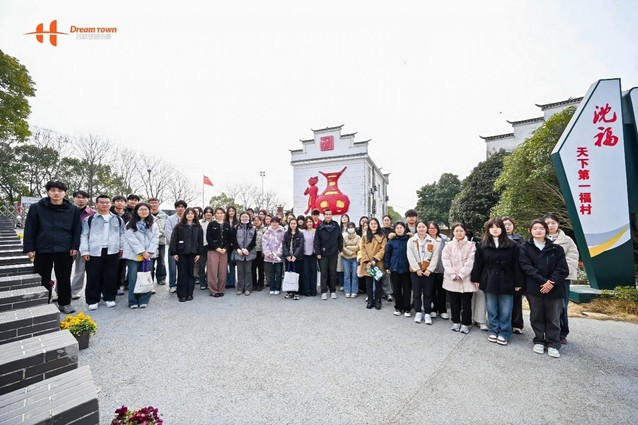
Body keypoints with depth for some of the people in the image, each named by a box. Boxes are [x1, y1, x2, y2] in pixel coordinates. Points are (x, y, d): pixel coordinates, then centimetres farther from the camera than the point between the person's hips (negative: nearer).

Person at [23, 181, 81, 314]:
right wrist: (29, 248, -4)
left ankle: (64, 303, 23)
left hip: (65, 250, 0)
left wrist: (75, 247, -3)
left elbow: (77, 230, 3)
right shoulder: (36, 208, -1)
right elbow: (29, 230, 1)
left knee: (64, 278, 10)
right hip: (42, 250, 0)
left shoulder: (73, 209, 1)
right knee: (43, 279, 10)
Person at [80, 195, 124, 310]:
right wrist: (84, 251, -6)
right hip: (94, 252, -2)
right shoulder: (89, 219, 2)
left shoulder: (118, 219, 11)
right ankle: (93, 300, 16)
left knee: (111, 276, 7)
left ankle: (109, 298, 19)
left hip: (112, 252, 2)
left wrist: (121, 247, 10)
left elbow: (122, 234, 15)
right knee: (93, 277, 5)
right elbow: (84, 236, 0)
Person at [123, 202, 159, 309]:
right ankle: (133, 301, 10)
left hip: (148, 255, 2)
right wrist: (142, 252, -13)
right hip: (134, 255, -2)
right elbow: (132, 239, -8)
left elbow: (155, 239, 3)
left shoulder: (153, 225, 10)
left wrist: (149, 252, -9)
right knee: (133, 278, 0)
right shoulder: (130, 225, 0)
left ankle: (143, 300, 11)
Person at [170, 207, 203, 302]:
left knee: (191, 273, 6)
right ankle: (181, 294, 10)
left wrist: (199, 253, 2)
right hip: (181, 253, -2)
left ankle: (189, 294, 15)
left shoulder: (198, 227, 7)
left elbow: (200, 241, 7)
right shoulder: (179, 226, 1)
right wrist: (174, 252, -8)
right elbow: (173, 239, -2)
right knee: (182, 273, 1)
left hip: (192, 253, 2)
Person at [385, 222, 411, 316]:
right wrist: (387, 267, 1)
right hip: (394, 268, 1)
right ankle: (398, 307, 24)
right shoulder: (391, 240, 0)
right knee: (396, 289, 10)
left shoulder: (409, 239, -2)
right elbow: (387, 254, 4)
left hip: (406, 268, -1)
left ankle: (407, 309, 18)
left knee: (406, 289, 6)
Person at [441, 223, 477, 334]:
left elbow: (470, 262, -7)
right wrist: (453, 275, -12)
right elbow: (445, 261, -2)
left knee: (466, 303, 5)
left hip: (466, 279, -1)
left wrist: (461, 275, -14)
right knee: (454, 302, 11)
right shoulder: (448, 245, 5)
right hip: (451, 279, 2)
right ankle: (456, 322, 25)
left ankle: (465, 324, 19)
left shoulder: (471, 245, 1)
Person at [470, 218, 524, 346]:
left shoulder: (512, 245, -1)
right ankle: (493, 331, 25)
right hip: (489, 282, 1)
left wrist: (518, 282, -4)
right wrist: (476, 279, 3)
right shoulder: (482, 245, 2)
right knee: (492, 310, 12)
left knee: (505, 311, 7)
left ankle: (504, 333, 20)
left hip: (506, 282, -1)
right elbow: (478, 263, 4)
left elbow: (516, 265, -2)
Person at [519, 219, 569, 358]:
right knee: (536, 316, 9)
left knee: (553, 317, 7)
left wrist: (551, 282, -14)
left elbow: (563, 269, -1)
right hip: (534, 288, -1)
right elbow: (526, 266, -7)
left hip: (554, 288, 1)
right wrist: (542, 281, -16)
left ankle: (553, 344, 20)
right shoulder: (525, 248, 2)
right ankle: (539, 341, 23)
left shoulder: (556, 248, 5)